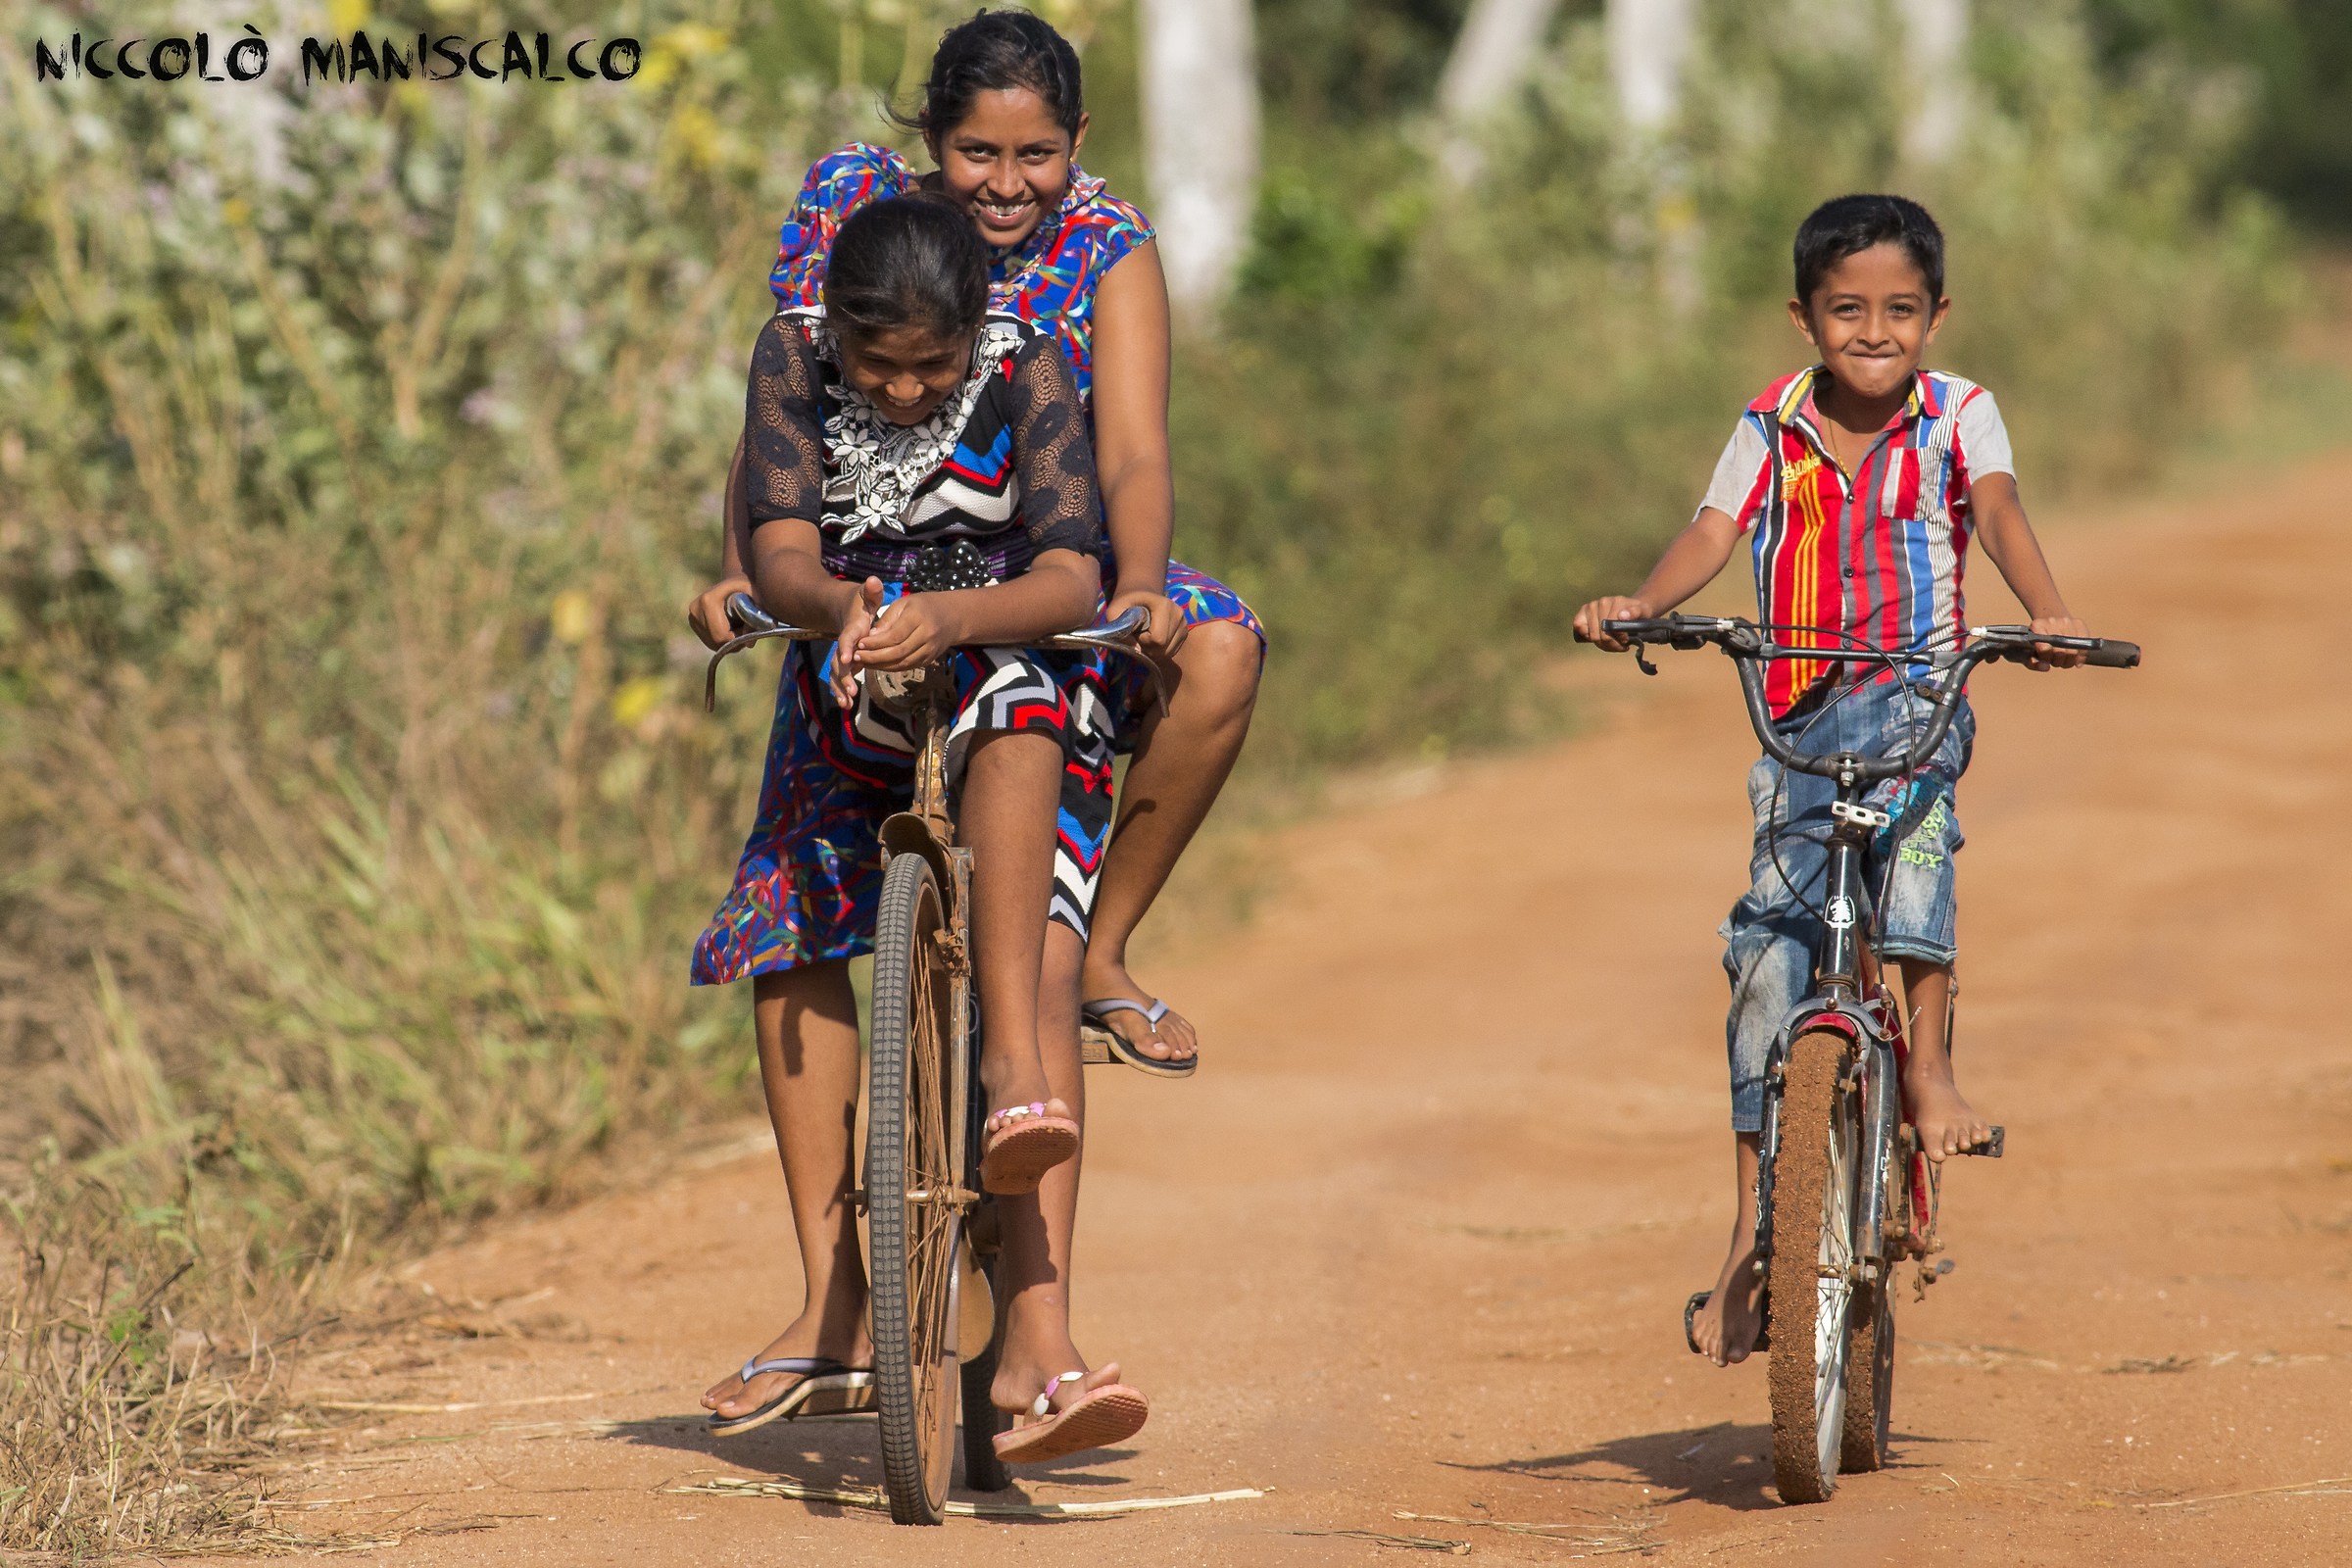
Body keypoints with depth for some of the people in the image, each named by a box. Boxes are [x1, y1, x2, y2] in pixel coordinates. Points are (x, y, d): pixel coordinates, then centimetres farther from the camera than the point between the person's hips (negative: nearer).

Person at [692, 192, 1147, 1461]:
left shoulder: (1027, 369, -18)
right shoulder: (793, 358, -12)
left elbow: (1070, 579, -27)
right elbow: (781, 553, -21)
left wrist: (945, 619, -48)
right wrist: (841, 604, -45)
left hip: (993, 659, -3)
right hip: (845, 684, 3)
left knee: (1016, 724, -38)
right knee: (792, 934, -9)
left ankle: (1015, 1068, -48)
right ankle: (834, 1317, -10)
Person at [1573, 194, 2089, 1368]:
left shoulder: (1958, 414, 0)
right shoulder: (1773, 428, 4)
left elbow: (1997, 510, -17)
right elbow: (1713, 532, -8)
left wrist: (2047, 614, -36)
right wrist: (1638, 605, -29)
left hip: (1916, 694, -2)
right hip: (1802, 713, 3)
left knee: (1909, 785, -38)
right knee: (1768, 955, -3)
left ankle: (1929, 1062, -26)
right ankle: (1754, 1237, 5)